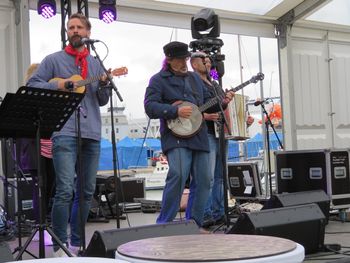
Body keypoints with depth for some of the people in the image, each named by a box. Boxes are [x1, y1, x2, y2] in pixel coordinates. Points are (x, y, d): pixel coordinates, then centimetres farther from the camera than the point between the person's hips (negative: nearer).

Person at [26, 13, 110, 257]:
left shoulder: (96, 63, 18)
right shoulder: (54, 60, 7)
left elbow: (102, 101, 18)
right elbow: (32, 85, 2)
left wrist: (104, 85, -3)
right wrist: (58, 85, -12)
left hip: (92, 134, 5)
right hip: (64, 132, -5)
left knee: (87, 191, 8)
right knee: (65, 190, -14)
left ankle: (77, 243, 20)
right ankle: (59, 245, -4)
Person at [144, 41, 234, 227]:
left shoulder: (195, 78, 21)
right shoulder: (159, 80, 1)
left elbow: (207, 102, 26)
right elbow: (149, 107, -11)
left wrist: (222, 103, 5)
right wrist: (176, 110, -21)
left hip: (198, 136, 7)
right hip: (176, 136, -7)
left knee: (203, 180, 5)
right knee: (178, 174, -24)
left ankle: (194, 224, 17)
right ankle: (164, 224, -13)